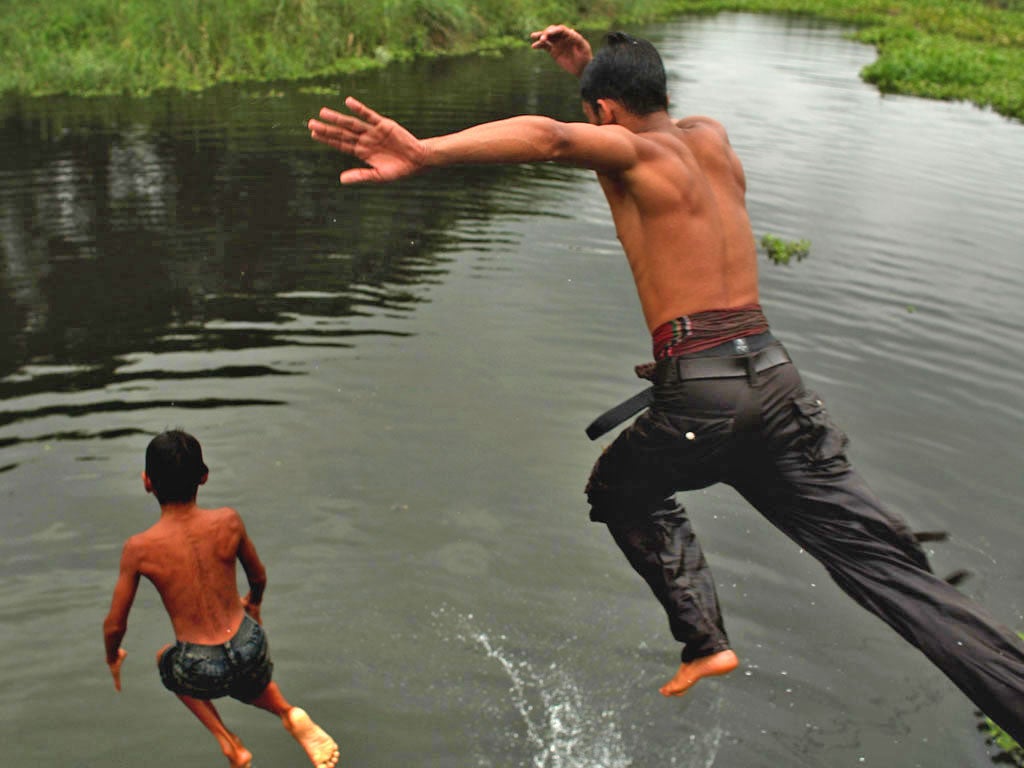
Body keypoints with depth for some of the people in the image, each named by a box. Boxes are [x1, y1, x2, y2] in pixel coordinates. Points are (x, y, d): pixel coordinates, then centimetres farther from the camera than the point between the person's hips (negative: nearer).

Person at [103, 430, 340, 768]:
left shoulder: (139, 549, -14)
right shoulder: (228, 522, -10)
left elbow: (115, 625, -3)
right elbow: (258, 576, 8)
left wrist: (112, 657, 20)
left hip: (202, 672, -3)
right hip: (249, 649, 3)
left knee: (166, 660, 34)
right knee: (252, 686, 39)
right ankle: (288, 713, 6)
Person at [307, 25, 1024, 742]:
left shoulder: (630, 151, 0)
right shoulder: (712, 136, 19)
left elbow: (548, 136, -23)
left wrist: (424, 152, -36)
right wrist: (593, 68, 37)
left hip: (698, 386, -6)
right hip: (774, 371, 6)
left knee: (622, 492, 25)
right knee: (886, 562, 8)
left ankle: (705, 640, 15)